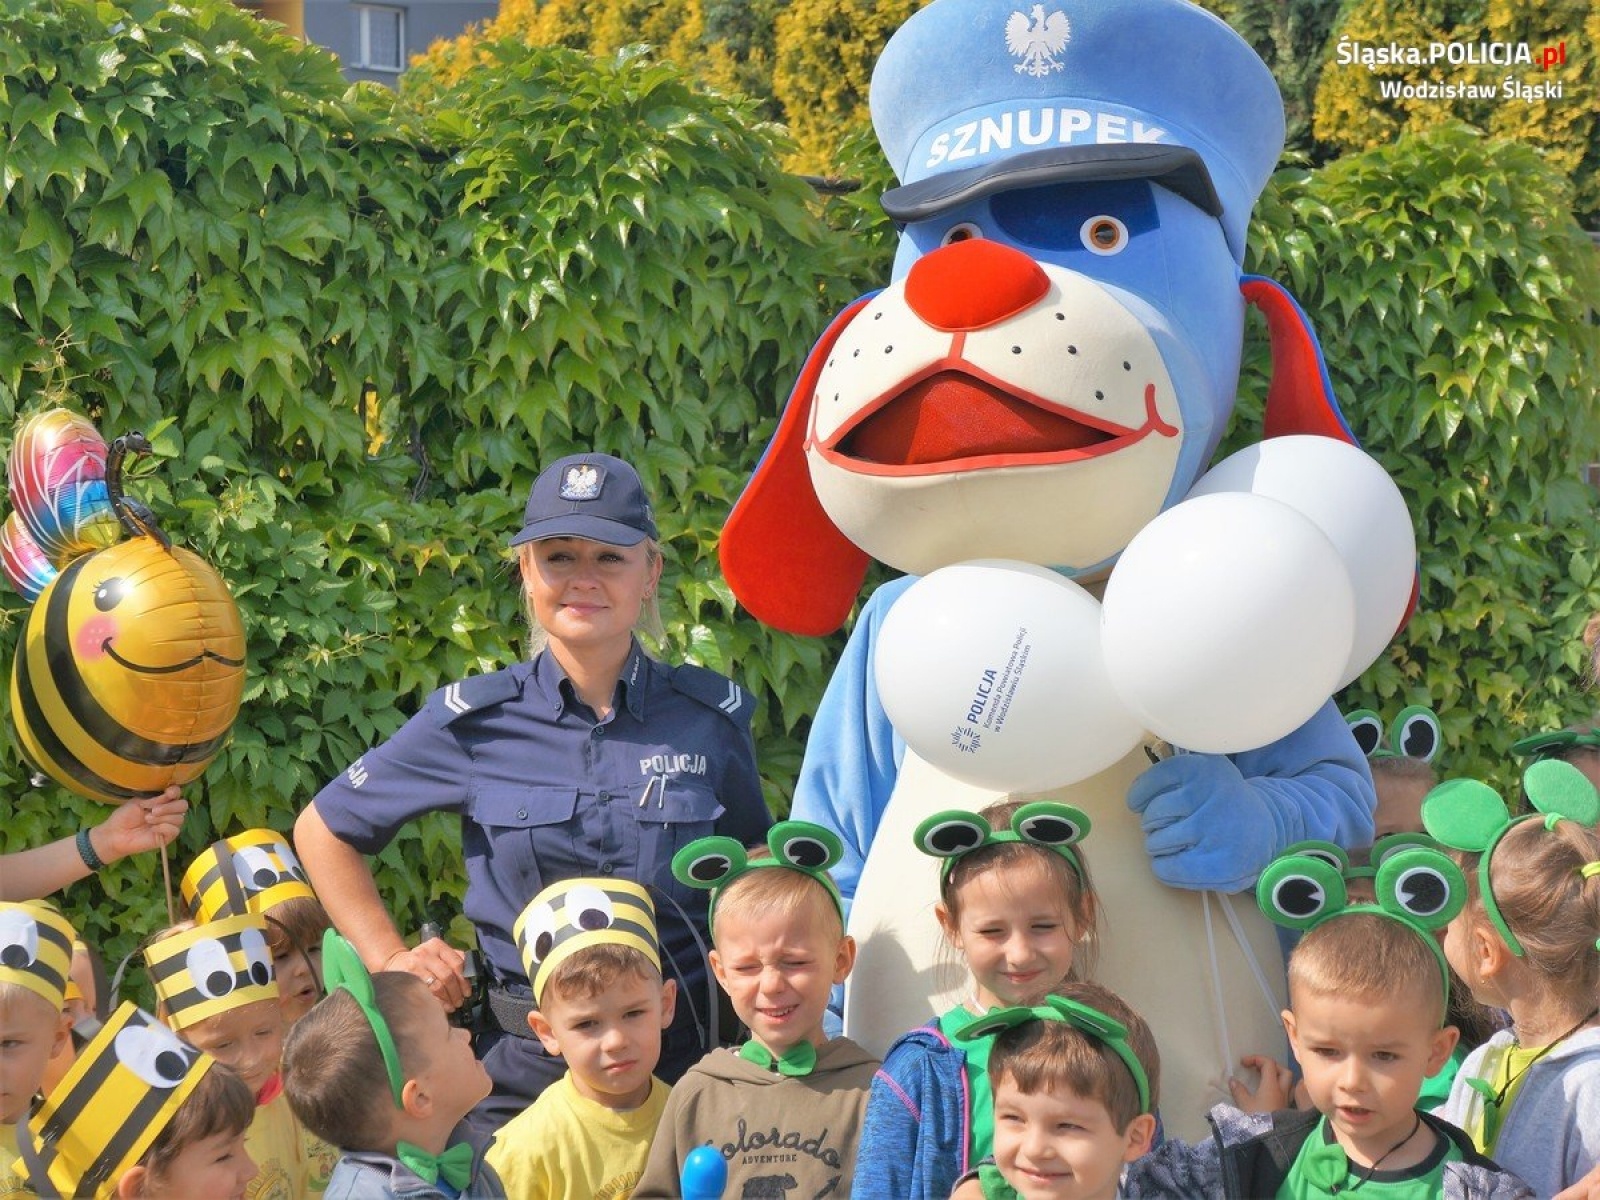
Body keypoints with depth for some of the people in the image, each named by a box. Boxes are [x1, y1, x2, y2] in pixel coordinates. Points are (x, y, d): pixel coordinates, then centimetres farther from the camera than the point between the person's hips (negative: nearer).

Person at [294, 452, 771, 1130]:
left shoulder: (712, 714, 1)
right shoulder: (474, 721, -1)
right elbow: (324, 829, 11)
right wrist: (389, 959, 3)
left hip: (686, 1065, 1)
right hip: (524, 1073, 0)